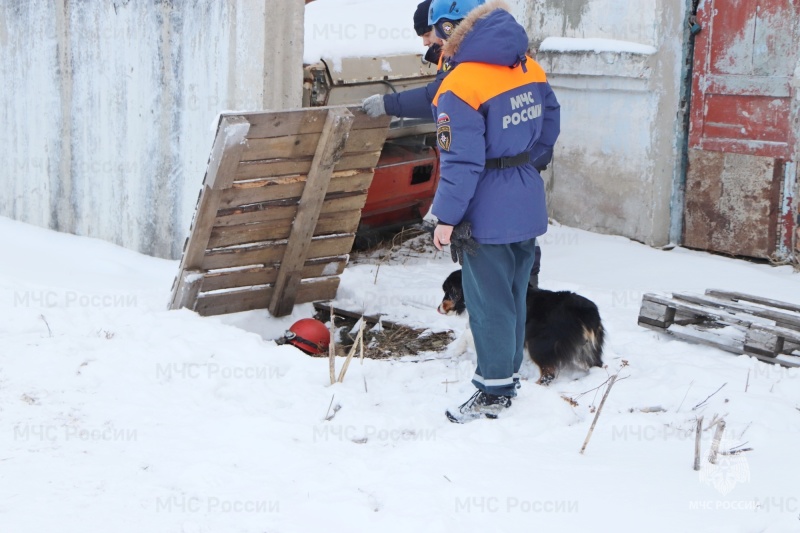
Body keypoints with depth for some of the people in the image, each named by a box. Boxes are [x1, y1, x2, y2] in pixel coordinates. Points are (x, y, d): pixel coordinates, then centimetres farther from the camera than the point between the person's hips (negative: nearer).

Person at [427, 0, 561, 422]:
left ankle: (495, 392, 14)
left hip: (487, 214, -8)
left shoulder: (460, 86, -22)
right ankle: (507, 373, 32)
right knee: (515, 293, 18)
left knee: (488, 301, 4)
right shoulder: (530, 69, 2)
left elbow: (461, 162, -22)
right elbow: (549, 128, 13)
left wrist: (446, 217, -15)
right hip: (528, 205, 8)